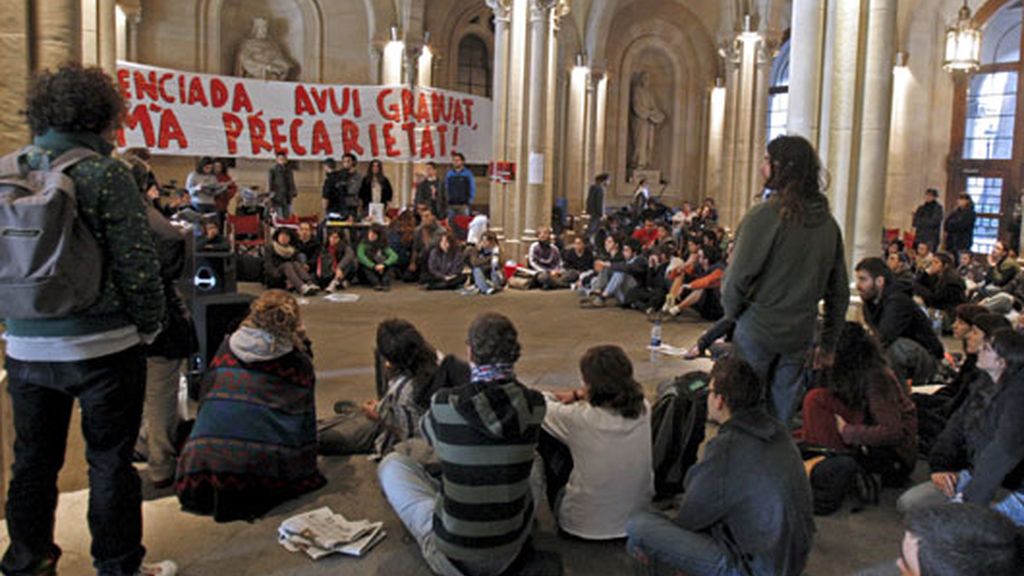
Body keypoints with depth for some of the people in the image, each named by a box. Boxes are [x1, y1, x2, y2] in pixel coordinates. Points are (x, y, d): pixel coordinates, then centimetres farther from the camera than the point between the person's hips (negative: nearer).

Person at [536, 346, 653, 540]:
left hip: (584, 525, -4)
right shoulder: (643, 410, -15)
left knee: (544, 432, 8)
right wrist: (577, 394, 11)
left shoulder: (579, 418, -27)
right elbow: (613, 393, 9)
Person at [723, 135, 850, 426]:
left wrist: (732, 314, 2)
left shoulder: (764, 216, -15)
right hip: (800, 335, 6)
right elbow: (839, 292, 10)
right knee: (782, 415, 15)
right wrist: (828, 343, 18)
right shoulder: (829, 224, 6)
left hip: (758, 330, -5)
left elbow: (738, 276, -17)